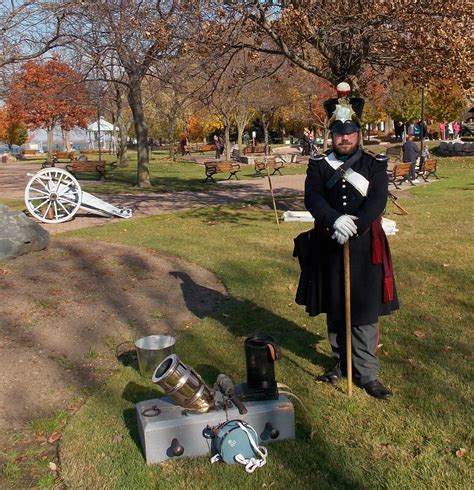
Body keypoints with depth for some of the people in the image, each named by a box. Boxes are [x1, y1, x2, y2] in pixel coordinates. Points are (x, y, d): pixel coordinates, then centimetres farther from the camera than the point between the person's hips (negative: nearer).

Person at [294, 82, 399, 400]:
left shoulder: (375, 165, 1)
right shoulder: (319, 165, 4)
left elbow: (377, 201, -13)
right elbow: (312, 198, -12)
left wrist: (354, 226, -27)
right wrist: (335, 220, -30)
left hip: (364, 248, -2)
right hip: (329, 249, 2)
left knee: (365, 315, 3)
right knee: (335, 312, 13)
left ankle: (367, 374, 15)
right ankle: (342, 363, 32)